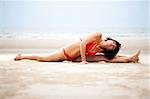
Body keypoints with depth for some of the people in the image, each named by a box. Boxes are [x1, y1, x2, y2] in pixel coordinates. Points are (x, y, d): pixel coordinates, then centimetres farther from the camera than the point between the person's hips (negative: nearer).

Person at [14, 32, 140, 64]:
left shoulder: (102, 51, -3)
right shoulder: (98, 36, -22)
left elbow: (110, 58, -2)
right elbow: (83, 43, -28)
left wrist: (129, 58, -6)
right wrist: (83, 60, -30)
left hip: (74, 57, 6)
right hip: (67, 51, -6)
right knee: (43, 58, 1)